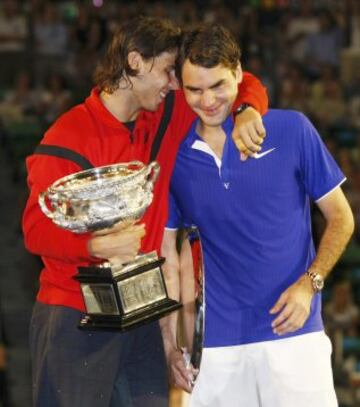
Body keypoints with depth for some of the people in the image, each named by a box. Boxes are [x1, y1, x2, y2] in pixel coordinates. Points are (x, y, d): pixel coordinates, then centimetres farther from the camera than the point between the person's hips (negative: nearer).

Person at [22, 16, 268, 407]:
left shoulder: (167, 119, 7)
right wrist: (96, 245, -35)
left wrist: (247, 112, -9)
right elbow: (36, 228, -16)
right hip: (74, 319, -6)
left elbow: (243, 85, 15)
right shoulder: (70, 136, -12)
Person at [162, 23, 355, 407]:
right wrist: (171, 344, 5)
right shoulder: (174, 157, 3)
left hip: (293, 332, -2)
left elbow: (340, 217, 4)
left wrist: (309, 284, -10)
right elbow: (167, 258, 9)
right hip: (217, 343, 2)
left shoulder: (292, 130, -3)